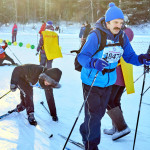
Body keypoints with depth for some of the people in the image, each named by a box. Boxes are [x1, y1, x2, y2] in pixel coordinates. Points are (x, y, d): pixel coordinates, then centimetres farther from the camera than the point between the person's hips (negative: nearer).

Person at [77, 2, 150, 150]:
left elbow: (129, 56, 2)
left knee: (100, 113, 19)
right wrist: (94, 62, -43)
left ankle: (85, 131, 45)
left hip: (108, 82, 6)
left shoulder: (122, 37, -2)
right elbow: (82, 56, -22)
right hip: (92, 81, -6)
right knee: (94, 114, 0)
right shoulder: (96, 36, -20)